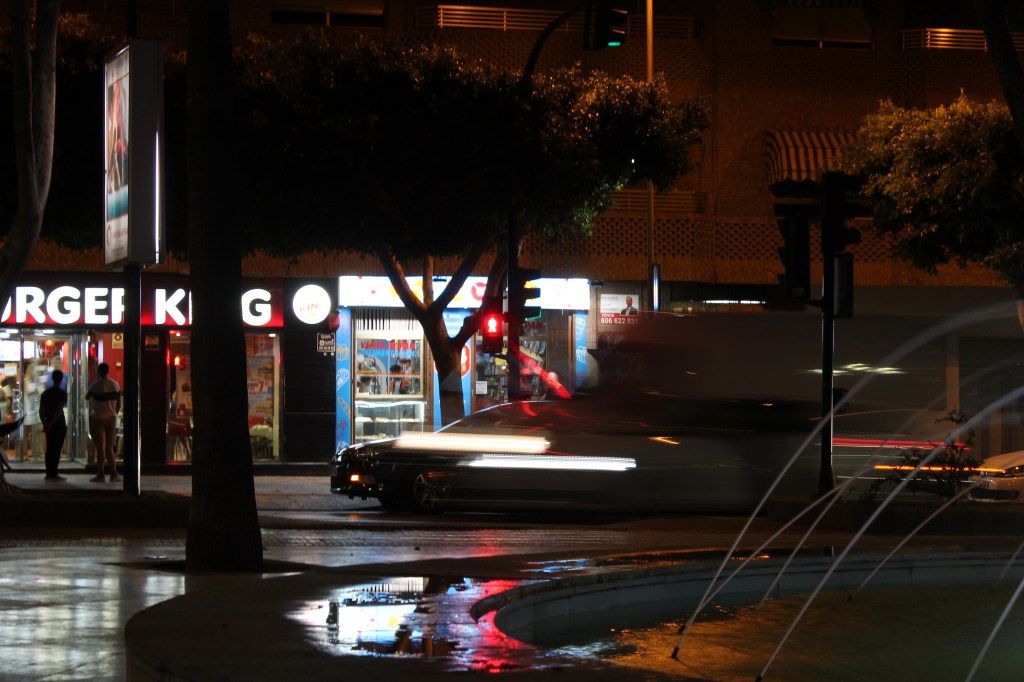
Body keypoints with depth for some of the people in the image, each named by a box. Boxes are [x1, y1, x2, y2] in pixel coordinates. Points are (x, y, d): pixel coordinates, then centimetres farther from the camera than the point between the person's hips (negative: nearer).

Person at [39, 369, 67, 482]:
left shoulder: (45, 393, 10)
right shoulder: (62, 393, -9)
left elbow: (41, 411, 7)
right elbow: (59, 410, -17)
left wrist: (45, 424, 6)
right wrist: (50, 424, -15)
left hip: (49, 425, 6)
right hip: (59, 425, -6)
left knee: (49, 448, 11)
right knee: (57, 449, -4)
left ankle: (49, 473, 12)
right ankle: (53, 474, -6)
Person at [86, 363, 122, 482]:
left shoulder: (95, 385, -13)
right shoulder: (115, 385, 2)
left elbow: (87, 397, 4)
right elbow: (118, 404, 5)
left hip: (98, 418, -4)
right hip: (111, 418, 4)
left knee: (100, 448, -3)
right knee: (109, 448, 11)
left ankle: (101, 474, -5)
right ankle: (113, 473, 7)